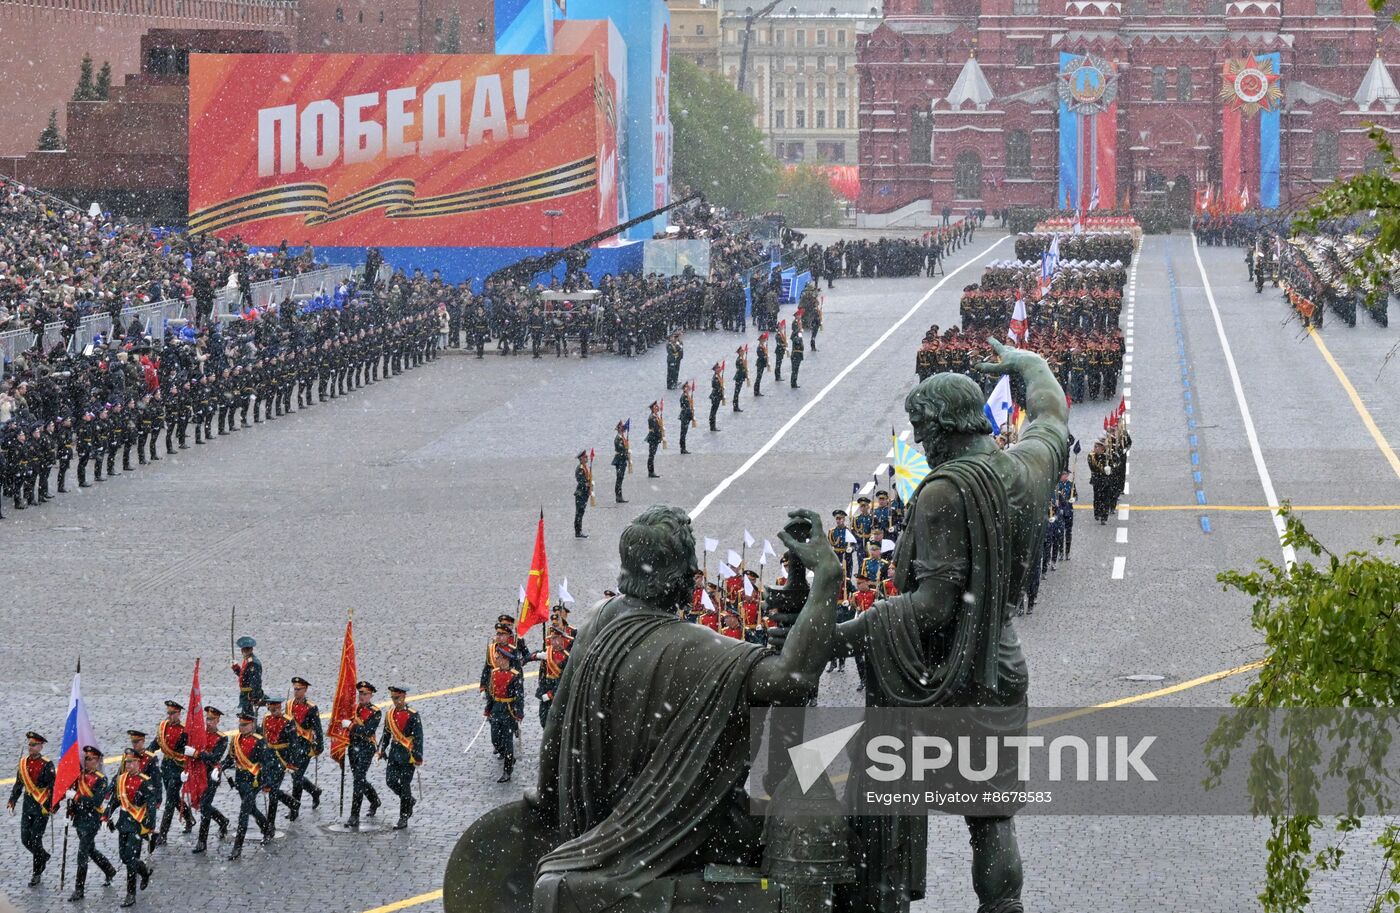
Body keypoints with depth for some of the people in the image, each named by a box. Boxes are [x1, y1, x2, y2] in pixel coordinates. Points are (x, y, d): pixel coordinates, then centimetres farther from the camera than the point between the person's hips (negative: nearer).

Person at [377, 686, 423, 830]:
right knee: (390, 781, 3)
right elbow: (386, 733, 17)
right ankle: (409, 800, 30)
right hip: (394, 753, 6)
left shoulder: (413, 715, -12)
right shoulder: (390, 714, 6)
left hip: (407, 755, -6)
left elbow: (418, 737, -12)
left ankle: (403, 818, 5)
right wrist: (382, 749, 15)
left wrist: (417, 757, -14)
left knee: (404, 785, -2)